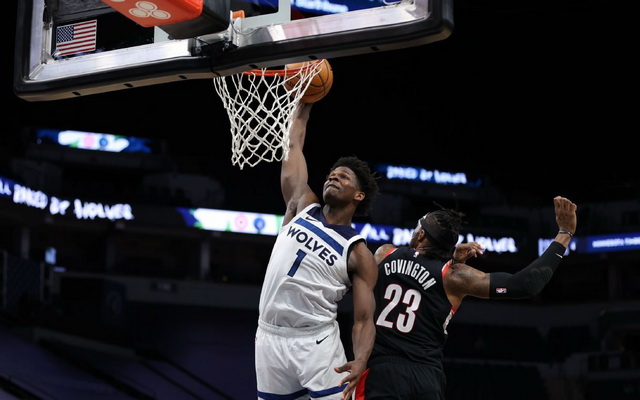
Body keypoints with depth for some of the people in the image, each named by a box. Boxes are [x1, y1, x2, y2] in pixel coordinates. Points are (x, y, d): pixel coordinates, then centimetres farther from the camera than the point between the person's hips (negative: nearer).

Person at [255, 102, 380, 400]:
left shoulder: (359, 254, -1)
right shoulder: (302, 207, 10)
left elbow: (364, 320, -7)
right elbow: (294, 145, 15)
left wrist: (360, 361, -25)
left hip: (316, 342, -4)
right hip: (270, 338, 4)